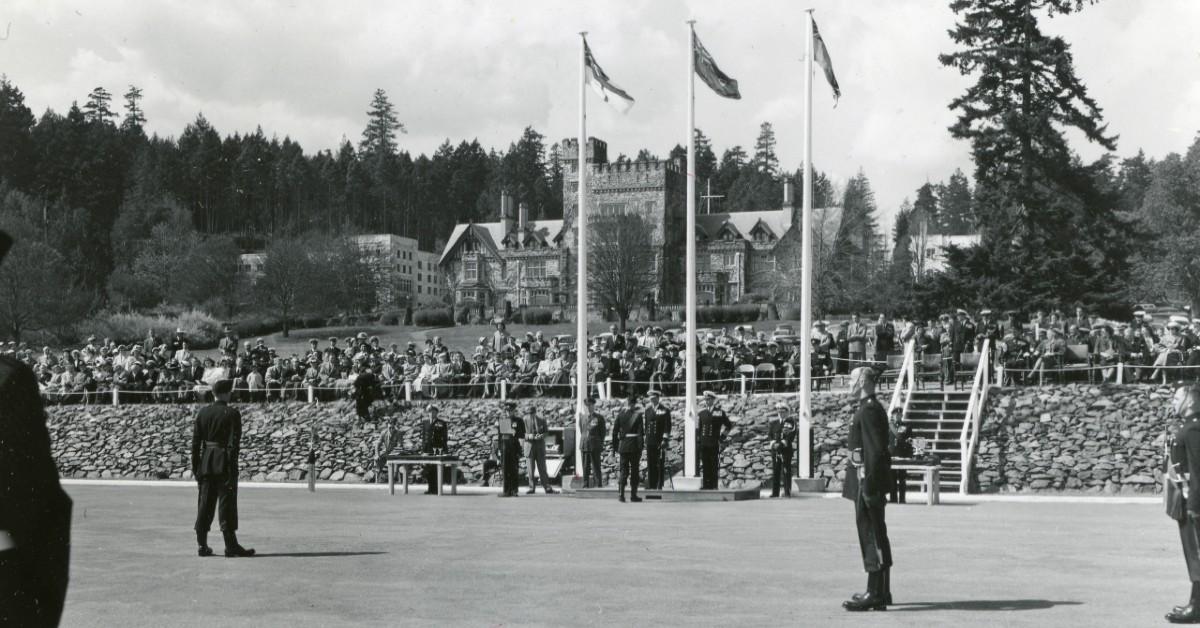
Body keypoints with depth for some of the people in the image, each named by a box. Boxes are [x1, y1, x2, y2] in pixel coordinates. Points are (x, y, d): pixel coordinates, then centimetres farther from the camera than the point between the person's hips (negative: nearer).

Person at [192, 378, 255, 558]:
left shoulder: (203, 413, 6)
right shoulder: (232, 414, -9)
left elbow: (195, 442, 6)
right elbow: (234, 444, -14)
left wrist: (195, 467, 11)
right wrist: (232, 468, -13)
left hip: (206, 462, 5)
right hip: (224, 463, -5)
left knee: (205, 504, 11)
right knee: (226, 504, -2)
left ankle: (202, 545, 13)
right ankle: (231, 546, 0)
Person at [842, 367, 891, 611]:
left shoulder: (870, 410, -15)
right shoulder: (868, 408, 16)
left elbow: (876, 450, -21)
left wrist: (868, 485, -23)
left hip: (868, 478, -10)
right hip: (866, 478, 10)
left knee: (873, 535, -7)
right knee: (874, 535, 13)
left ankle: (876, 594, -5)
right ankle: (880, 591, 20)